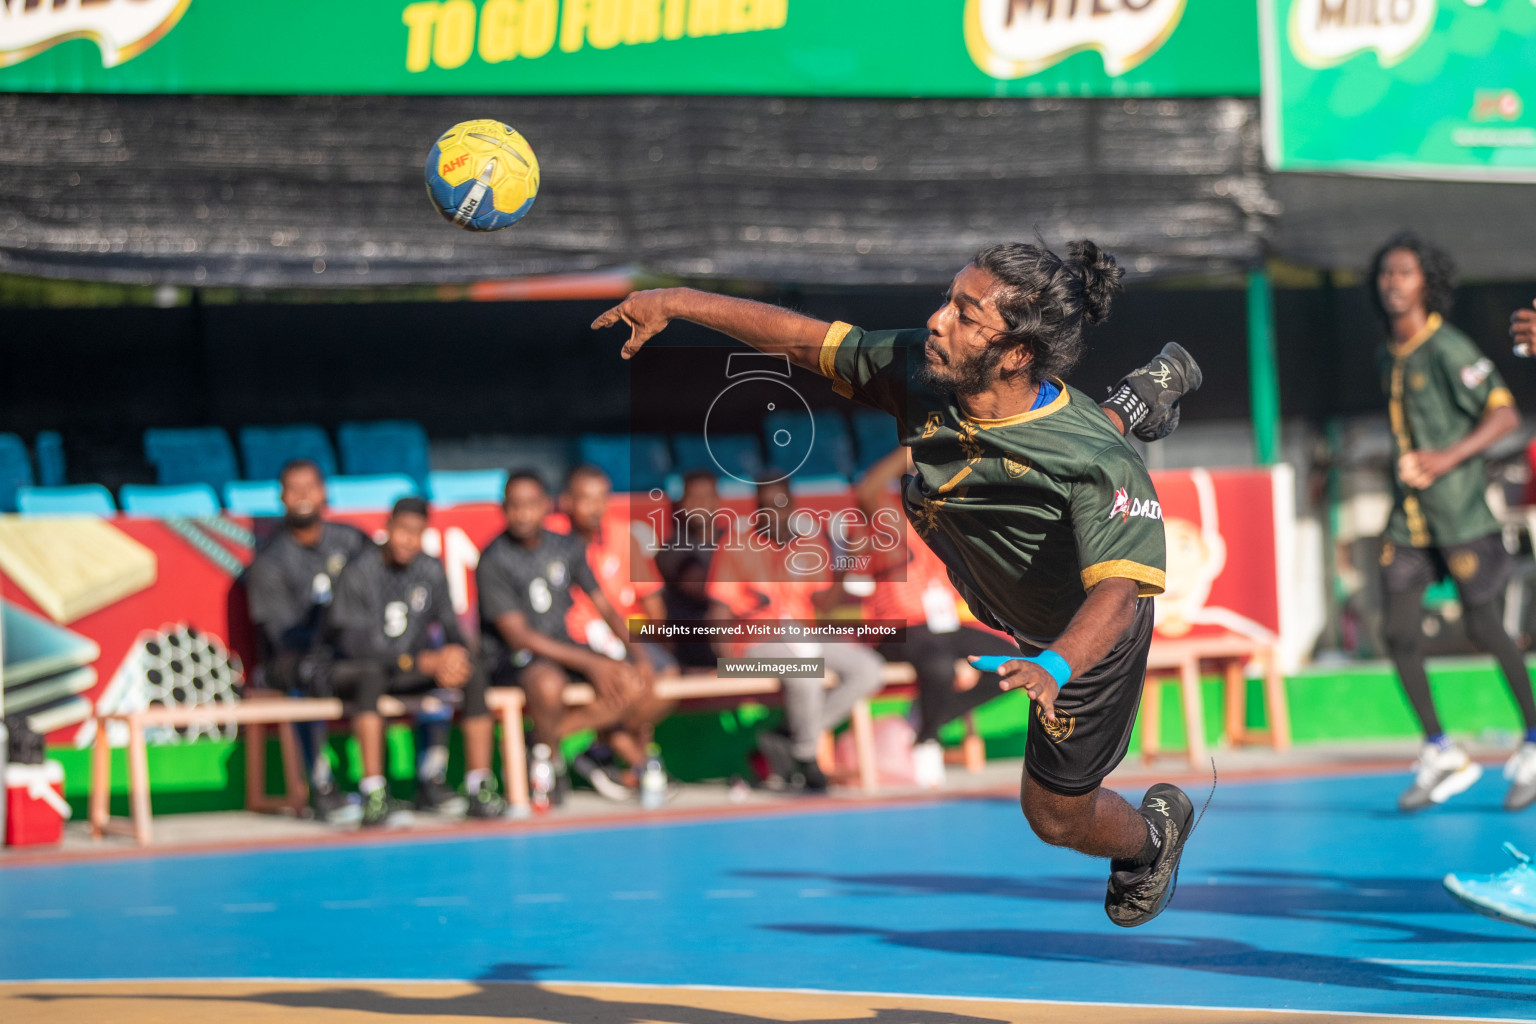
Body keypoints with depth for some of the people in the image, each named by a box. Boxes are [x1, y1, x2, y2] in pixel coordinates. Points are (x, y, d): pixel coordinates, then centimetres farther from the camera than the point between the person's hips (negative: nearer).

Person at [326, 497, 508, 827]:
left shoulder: (431, 571, 5)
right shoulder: (357, 574, -13)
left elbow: (451, 631, 8)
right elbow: (354, 645, -19)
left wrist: (455, 657, -19)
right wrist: (424, 663, -24)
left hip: (411, 675, 5)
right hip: (356, 672, -5)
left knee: (474, 675, -20)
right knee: (371, 675, -41)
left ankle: (480, 790, -25)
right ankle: (373, 797, -47)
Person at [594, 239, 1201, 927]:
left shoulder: (1096, 465, -47)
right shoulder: (921, 370, -32)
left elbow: (1117, 590, -55)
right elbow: (805, 337, -22)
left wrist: (1051, 669, -74)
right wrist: (676, 303, -29)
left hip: (1081, 635, -5)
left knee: (1055, 817, 12)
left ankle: (1153, 833, 45)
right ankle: (1137, 404, 68)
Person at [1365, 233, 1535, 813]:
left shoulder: (1448, 350, -12)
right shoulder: (1388, 358, 12)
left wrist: (1448, 458, -24)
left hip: (1459, 511, -7)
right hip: (1409, 515, 7)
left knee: (1483, 629, -3)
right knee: (1398, 633, -2)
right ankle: (1441, 755, 7)